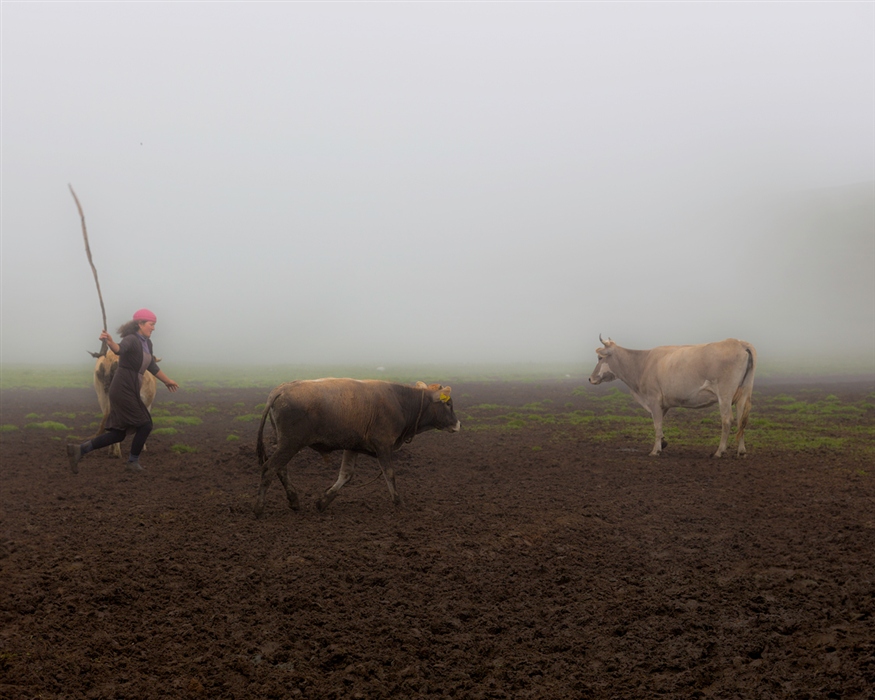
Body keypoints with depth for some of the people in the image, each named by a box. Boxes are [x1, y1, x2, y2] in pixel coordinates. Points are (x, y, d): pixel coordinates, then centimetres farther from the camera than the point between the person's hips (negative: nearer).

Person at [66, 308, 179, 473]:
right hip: (123, 390, -9)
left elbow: (151, 366, 28)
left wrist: (167, 380, 39)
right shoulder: (131, 340, -14)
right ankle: (133, 461, 20)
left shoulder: (147, 343, 13)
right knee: (145, 425, 2)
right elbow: (119, 349, -37)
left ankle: (79, 450, 9)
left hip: (130, 390, 9)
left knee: (118, 434, 9)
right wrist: (110, 341, -60)